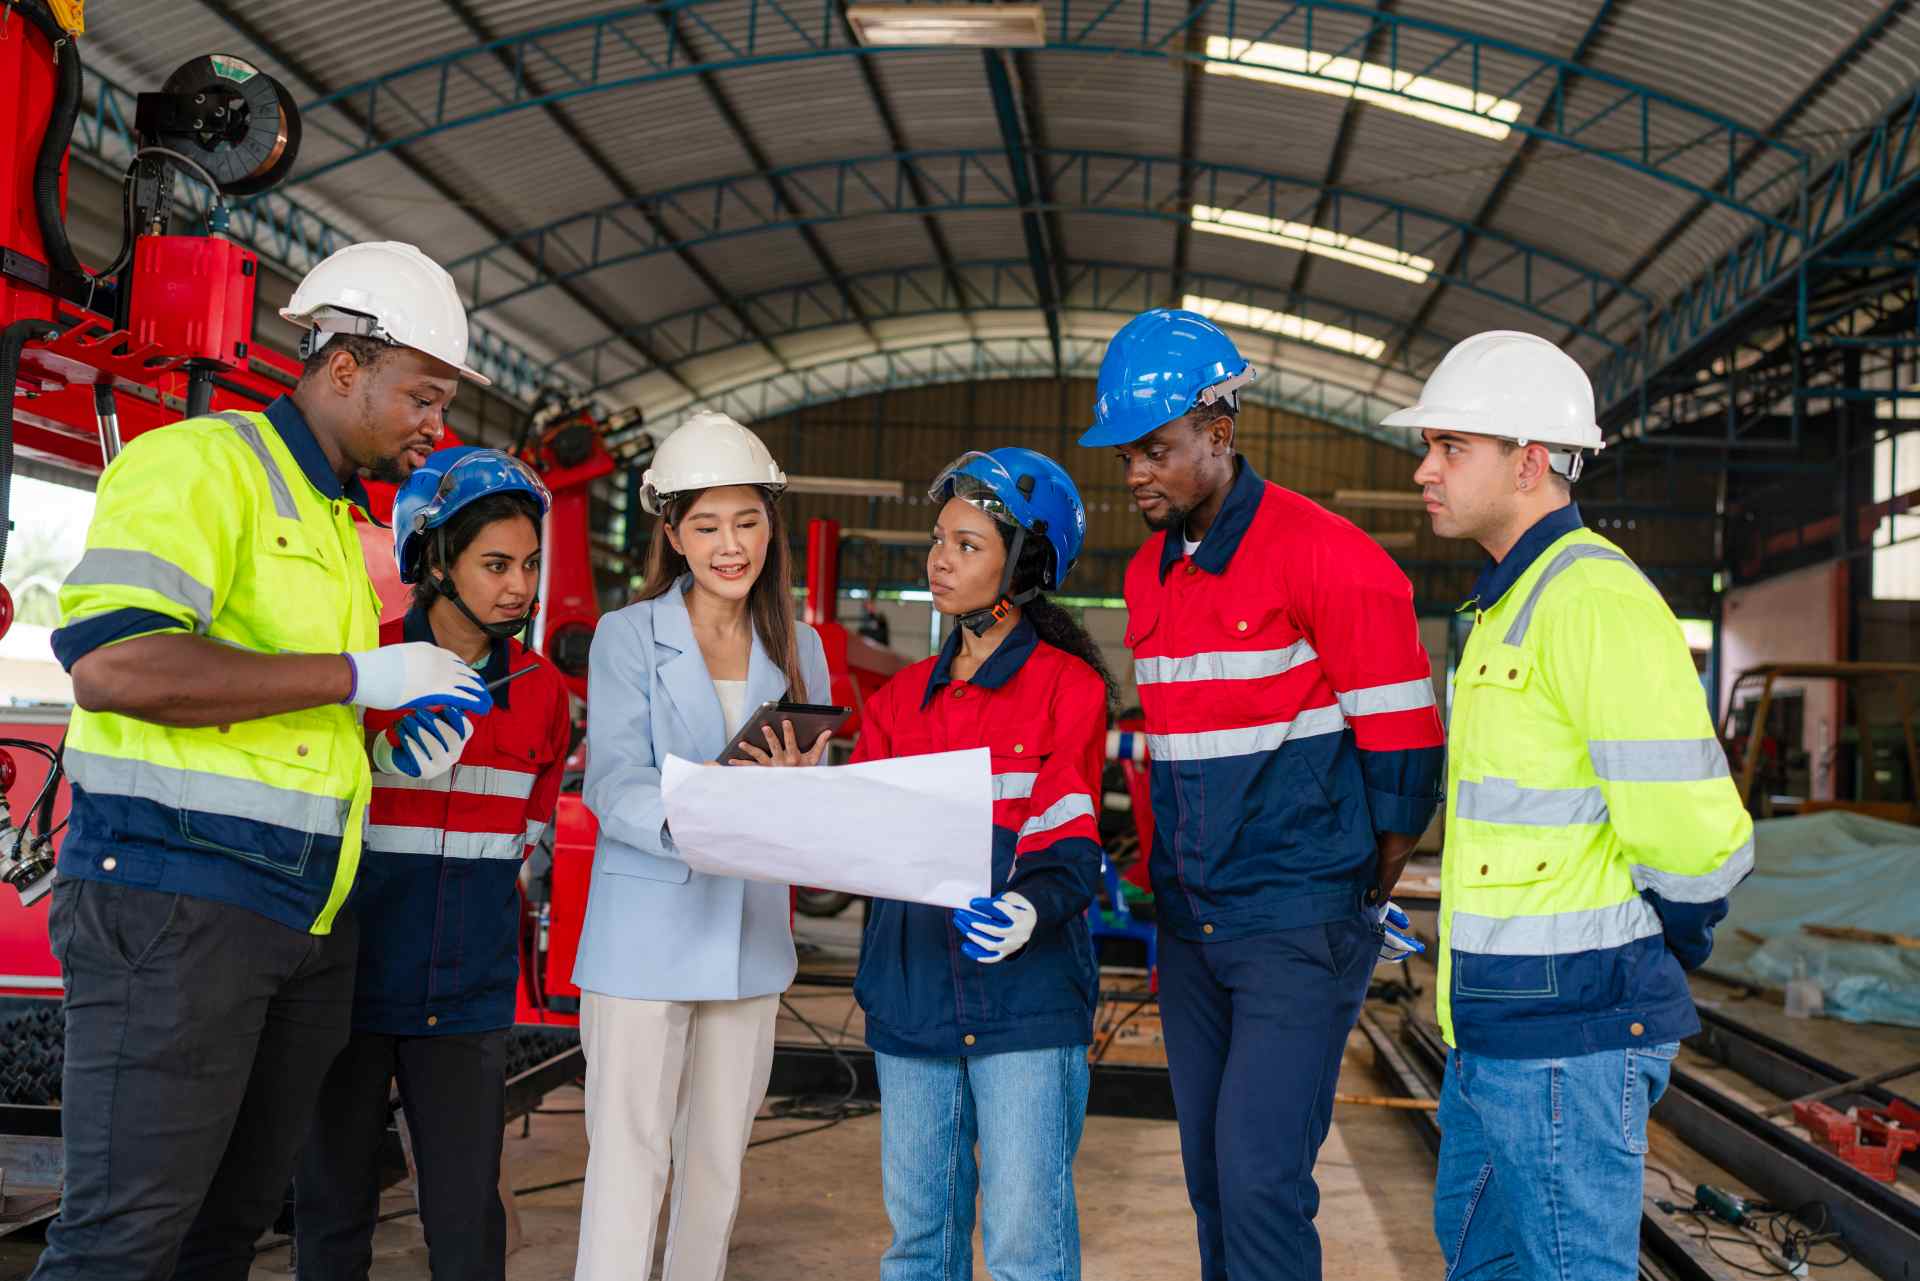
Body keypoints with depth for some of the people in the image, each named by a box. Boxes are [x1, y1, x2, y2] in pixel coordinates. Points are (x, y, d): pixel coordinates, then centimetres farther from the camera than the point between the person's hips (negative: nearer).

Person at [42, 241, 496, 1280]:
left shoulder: (337, 520, 20)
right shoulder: (199, 460, -9)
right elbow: (109, 662, -23)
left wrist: (406, 716, 15)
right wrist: (362, 674, -19)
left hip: (304, 914, 9)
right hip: (176, 895, -9)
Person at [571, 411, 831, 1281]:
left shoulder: (799, 649, 9)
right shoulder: (629, 636, -2)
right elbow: (613, 786, -13)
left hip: (750, 938, 4)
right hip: (645, 935, -4)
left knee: (719, 1163, 13)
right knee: (628, 1158, -3)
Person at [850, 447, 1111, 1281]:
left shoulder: (1066, 687, -3)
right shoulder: (902, 697, 13)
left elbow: (1069, 850, -8)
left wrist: (1029, 910, -28)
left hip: (1024, 998, -5)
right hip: (912, 993, 5)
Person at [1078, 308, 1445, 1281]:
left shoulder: (1330, 558, -13)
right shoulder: (1147, 575, 11)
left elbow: (1403, 751, -10)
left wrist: (1362, 899, -1)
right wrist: (1172, 880, 15)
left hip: (1299, 927, -7)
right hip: (1191, 927, 7)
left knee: (1260, 1178, -9)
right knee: (1210, 1176, 12)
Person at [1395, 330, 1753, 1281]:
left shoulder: (1595, 597, -19)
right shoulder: (1511, 603, 14)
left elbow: (1693, 833, -23)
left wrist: (1663, 944, -5)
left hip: (1569, 1033, -10)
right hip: (1499, 1024, 10)